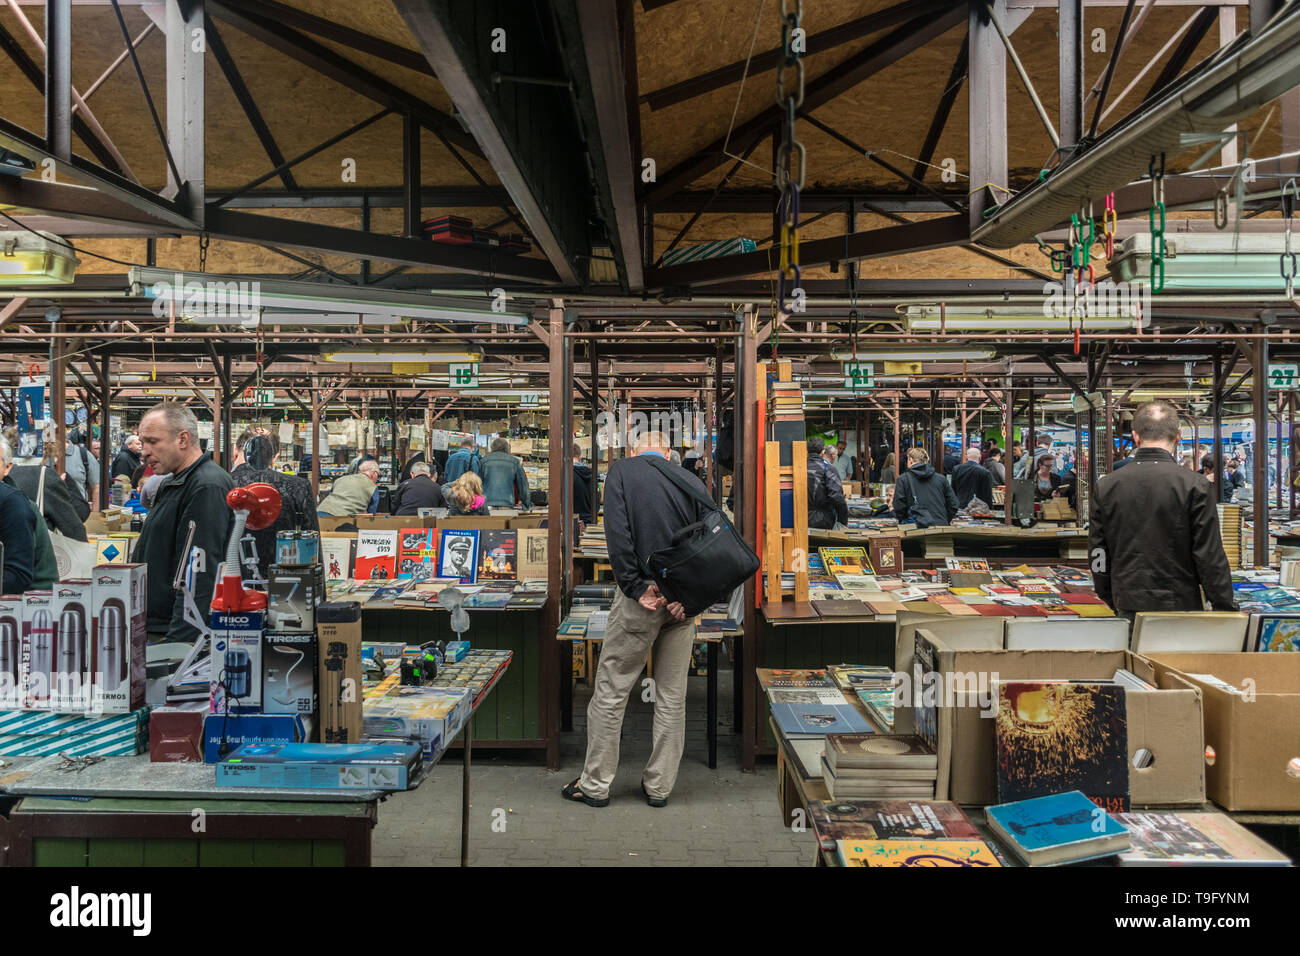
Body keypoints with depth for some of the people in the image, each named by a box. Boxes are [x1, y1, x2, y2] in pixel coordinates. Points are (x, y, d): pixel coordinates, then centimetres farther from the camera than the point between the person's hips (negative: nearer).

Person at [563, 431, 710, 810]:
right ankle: (659, 785, 22)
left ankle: (595, 784, 17)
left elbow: (617, 532, -13)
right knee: (672, 696, 13)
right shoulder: (691, 480, 9)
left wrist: (635, 587, -13)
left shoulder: (622, 469, 1)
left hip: (642, 596, -4)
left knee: (610, 690, 8)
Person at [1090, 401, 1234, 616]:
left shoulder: (1105, 486, 0)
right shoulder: (1195, 486, -9)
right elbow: (1211, 557, -7)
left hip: (1128, 607, 3)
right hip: (1180, 606, -2)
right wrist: (1225, 610, 3)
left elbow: (1098, 557, 5)